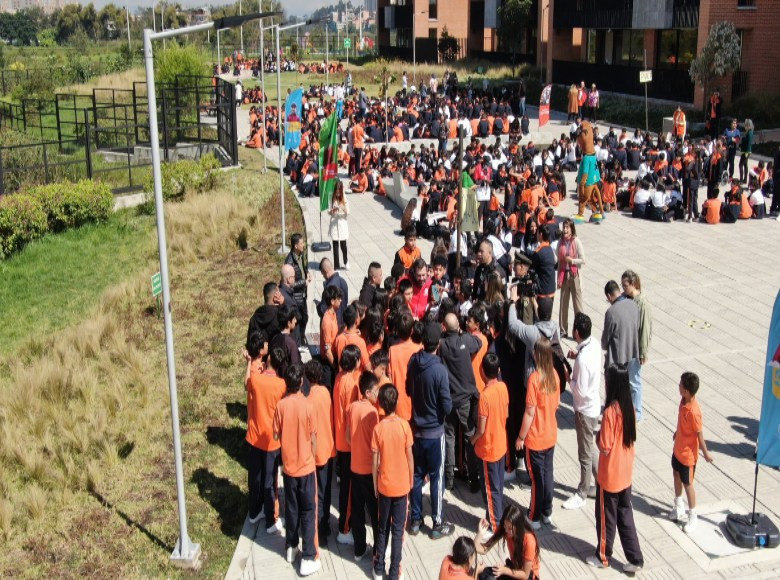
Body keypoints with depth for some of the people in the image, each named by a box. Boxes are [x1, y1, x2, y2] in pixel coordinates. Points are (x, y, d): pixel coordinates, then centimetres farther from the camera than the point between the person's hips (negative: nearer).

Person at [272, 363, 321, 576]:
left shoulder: (281, 405, -9)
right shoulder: (307, 405, -16)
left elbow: (276, 435, 0)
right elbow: (313, 440, -9)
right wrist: (313, 459, 8)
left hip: (288, 465, 3)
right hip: (306, 466, -3)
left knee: (291, 508, 19)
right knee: (308, 511, 4)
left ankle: (291, 547, 33)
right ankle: (309, 558, 4)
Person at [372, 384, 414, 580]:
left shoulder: (378, 428, -11)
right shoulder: (404, 425, -12)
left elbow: (375, 462, -6)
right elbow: (410, 457, -6)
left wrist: (375, 485, 7)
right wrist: (411, 481, 8)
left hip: (384, 486, 1)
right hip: (401, 485, -1)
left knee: (382, 528, 16)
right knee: (398, 529, 8)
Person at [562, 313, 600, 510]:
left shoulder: (583, 359, -32)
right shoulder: (594, 344, -5)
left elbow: (581, 390, -27)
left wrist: (569, 376, -12)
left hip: (585, 409, -9)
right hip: (593, 405, 9)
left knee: (585, 454, 8)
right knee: (592, 448, 24)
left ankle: (582, 494, 24)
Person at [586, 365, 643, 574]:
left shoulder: (610, 411, -25)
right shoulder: (630, 407, -3)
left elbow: (605, 447, -21)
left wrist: (598, 435, -3)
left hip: (610, 474, -7)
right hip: (626, 472, 7)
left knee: (606, 516, 11)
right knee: (625, 515, 17)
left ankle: (603, 557, 28)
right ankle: (635, 559, 21)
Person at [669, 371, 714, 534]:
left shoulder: (693, 411, -34)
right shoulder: (683, 400, -10)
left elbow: (699, 433, -22)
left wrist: (706, 453, -11)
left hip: (688, 454, -8)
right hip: (678, 448, 9)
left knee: (687, 483, 7)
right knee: (676, 475, 24)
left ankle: (693, 517, 25)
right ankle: (679, 507, 44)